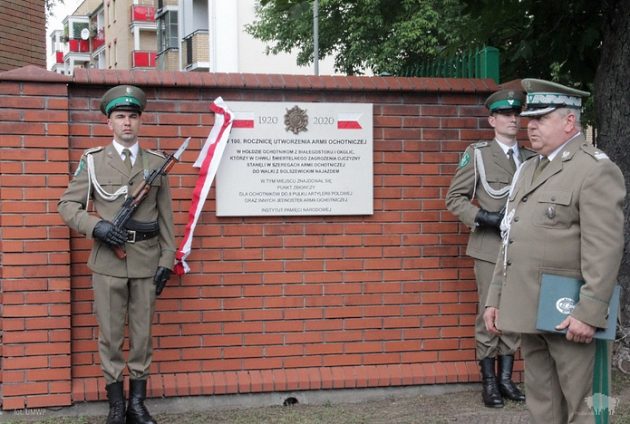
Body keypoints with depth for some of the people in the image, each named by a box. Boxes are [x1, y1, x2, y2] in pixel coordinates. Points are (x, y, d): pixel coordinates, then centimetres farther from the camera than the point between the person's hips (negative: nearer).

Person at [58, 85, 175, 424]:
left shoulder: (156, 163, 7)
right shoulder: (93, 161, 3)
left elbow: (166, 217, 7)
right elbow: (67, 205, 3)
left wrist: (167, 259, 2)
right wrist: (97, 226, -14)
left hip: (146, 261, 1)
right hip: (108, 262, -1)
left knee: (143, 333, 7)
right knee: (110, 335, 3)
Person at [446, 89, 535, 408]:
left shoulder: (532, 158, 11)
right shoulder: (477, 154, 0)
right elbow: (454, 198, -2)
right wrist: (484, 218, -14)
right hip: (491, 248, -4)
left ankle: (506, 378, 16)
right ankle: (489, 382, 6)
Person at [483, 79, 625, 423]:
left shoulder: (596, 170, -9)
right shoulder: (529, 169, 18)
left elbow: (604, 250, -17)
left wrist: (589, 312, -22)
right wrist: (494, 298, 17)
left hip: (569, 316, -8)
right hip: (529, 310, 8)